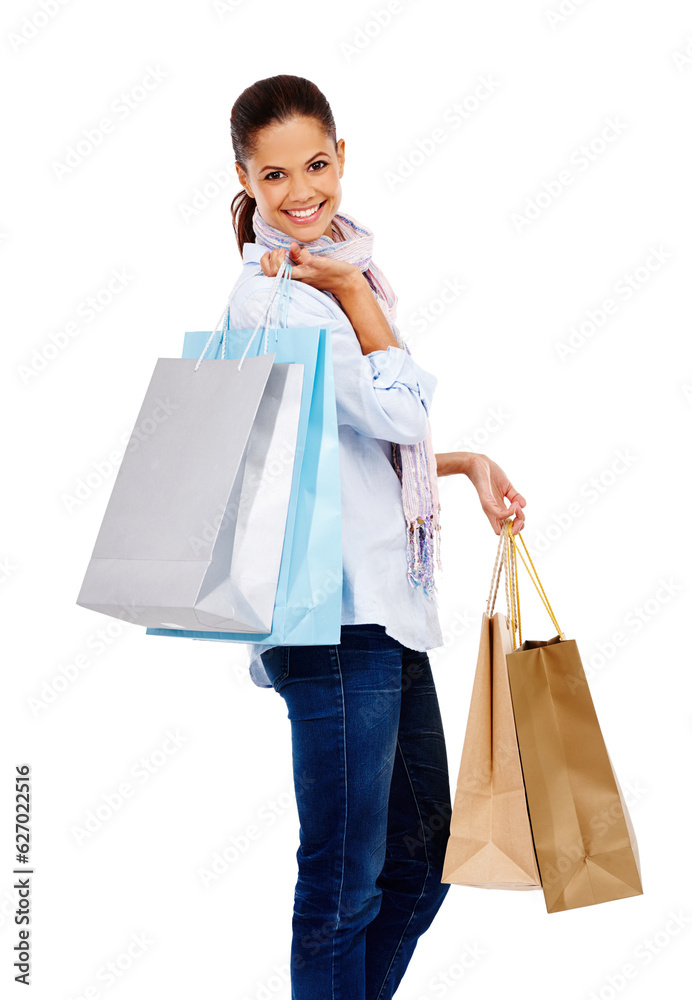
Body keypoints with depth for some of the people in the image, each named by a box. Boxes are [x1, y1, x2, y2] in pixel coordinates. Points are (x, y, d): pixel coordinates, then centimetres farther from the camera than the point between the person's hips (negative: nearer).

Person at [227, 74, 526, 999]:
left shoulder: (335, 273, 17)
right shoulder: (271, 293, -12)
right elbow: (400, 410, -17)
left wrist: (466, 462, 14)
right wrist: (354, 292, -9)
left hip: (388, 601, 10)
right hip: (336, 615, -10)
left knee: (423, 861, 18)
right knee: (345, 886, -2)